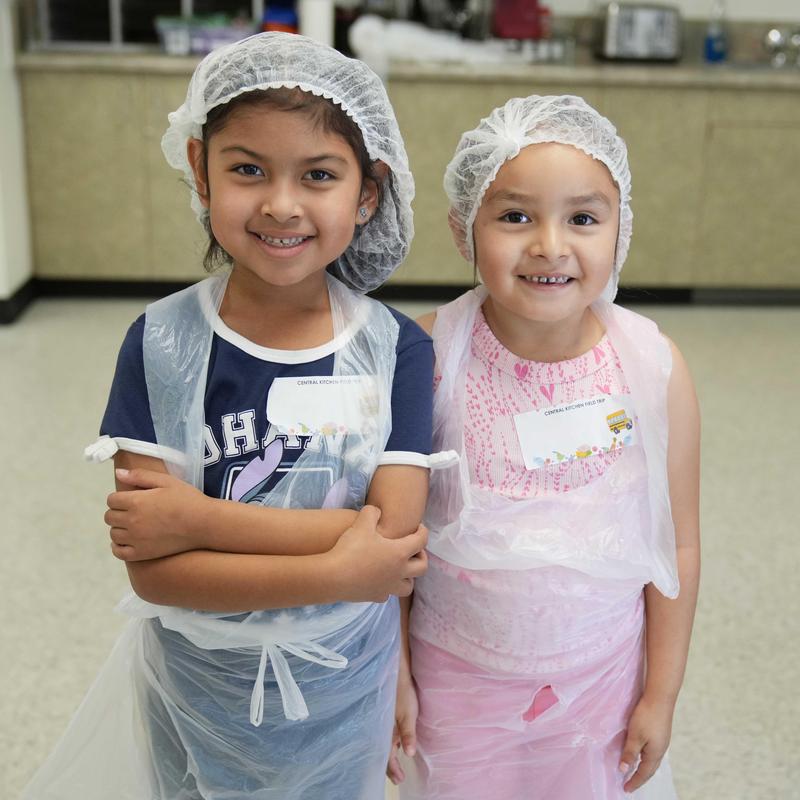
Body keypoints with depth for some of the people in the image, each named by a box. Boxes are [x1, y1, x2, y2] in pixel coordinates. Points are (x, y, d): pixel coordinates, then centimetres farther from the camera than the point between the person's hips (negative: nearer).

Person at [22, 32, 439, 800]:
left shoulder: (397, 349, -14)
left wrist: (198, 516, -25)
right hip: (196, 695, 0)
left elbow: (394, 535, -21)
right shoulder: (160, 343, -15)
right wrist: (339, 573, -27)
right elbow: (151, 568, -20)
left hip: (342, 697, 1)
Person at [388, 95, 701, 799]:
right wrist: (391, 674, -3)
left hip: (600, 679, 1)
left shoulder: (657, 370, -14)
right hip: (455, 679, -1)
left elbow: (678, 547, -4)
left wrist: (661, 695, 1)